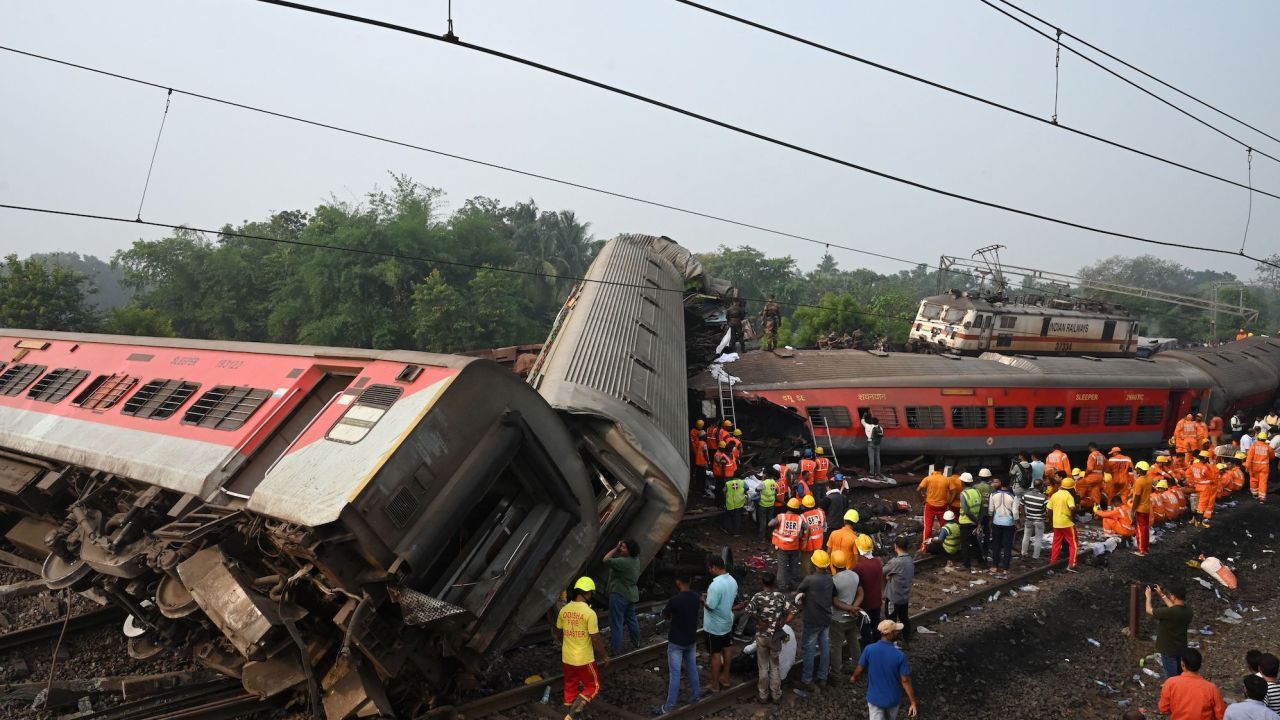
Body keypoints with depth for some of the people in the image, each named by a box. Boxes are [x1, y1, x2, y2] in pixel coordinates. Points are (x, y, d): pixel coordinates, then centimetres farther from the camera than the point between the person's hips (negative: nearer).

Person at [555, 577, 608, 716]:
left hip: (567, 658, 5)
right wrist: (604, 657, -1)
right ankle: (573, 713, -2)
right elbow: (596, 640, -16)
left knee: (571, 687, 20)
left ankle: (570, 713, 27)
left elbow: (558, 634, 10)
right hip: (584, 659, -5)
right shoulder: (589, 613, -21)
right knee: (593, 686, 11)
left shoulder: (564, 610, -3)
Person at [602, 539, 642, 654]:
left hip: (619, 595, -9)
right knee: (631, 619, 23)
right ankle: (636, 642, 34)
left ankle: (615, 648, 5)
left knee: (616, 623, 0)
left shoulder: (623, 562, -26)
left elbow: (606, 560, -26)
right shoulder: (636, 560, 3)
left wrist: (616, 548, -19)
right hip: (631, 594, 9)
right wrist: (618, 548, -2)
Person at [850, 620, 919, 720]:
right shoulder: (900, 655, -24)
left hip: (874, 697, 0)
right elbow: (905, 681, -19)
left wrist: (854, 677, 18)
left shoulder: (869, 649, -18)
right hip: (893, 698, 0)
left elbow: (860, 669, -4)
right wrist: (913, 702, -11)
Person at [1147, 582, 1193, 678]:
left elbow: (1149, 610, -17)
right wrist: (1162, 595, 18)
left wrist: (1148, 596, 0)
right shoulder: (1187, 610, -7)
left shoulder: (1170, 612, -30)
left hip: (1169, 650, -7)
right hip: (1181, 649, 7)